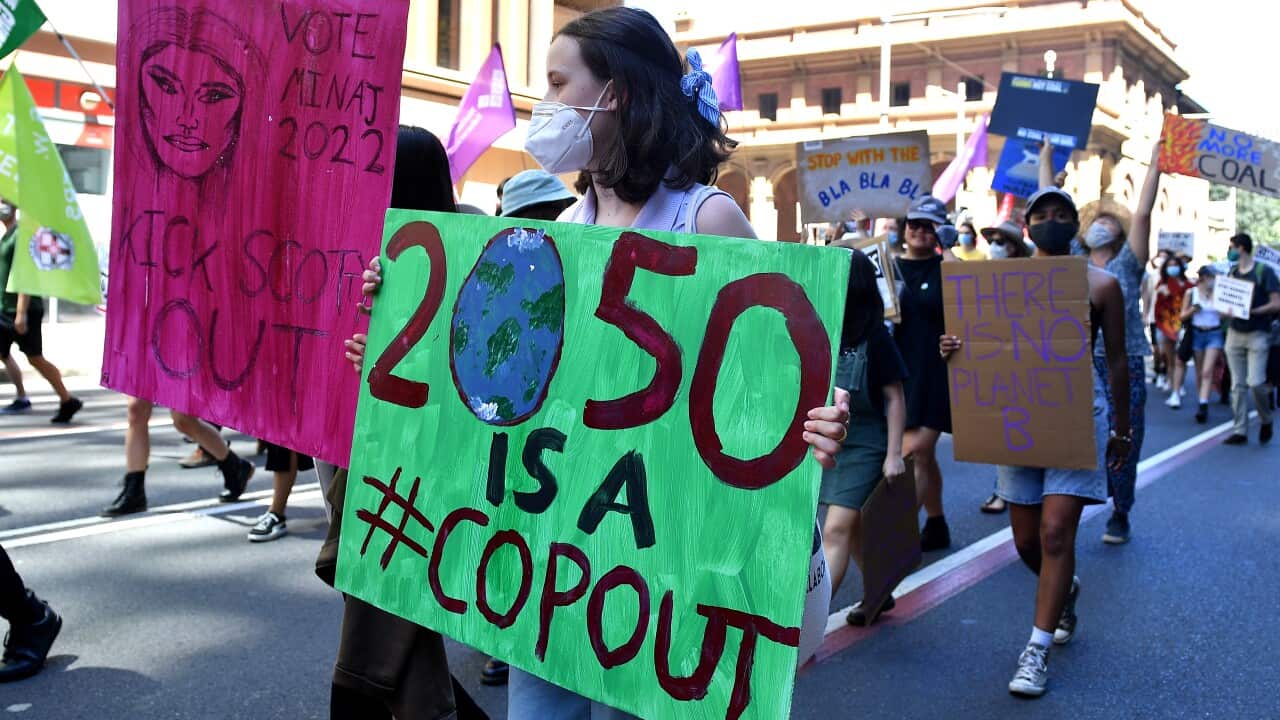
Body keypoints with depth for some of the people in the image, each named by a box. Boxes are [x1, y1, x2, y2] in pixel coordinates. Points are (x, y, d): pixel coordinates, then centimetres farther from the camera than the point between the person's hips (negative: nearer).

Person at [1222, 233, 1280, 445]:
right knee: (1238, 385, 4)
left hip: (1258, 334, -5)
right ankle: (1239, 431, 8)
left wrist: (1252, 311, -20)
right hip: (1235, 332, 5)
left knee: (1255, 382, -13)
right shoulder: (1231, 273, 11)